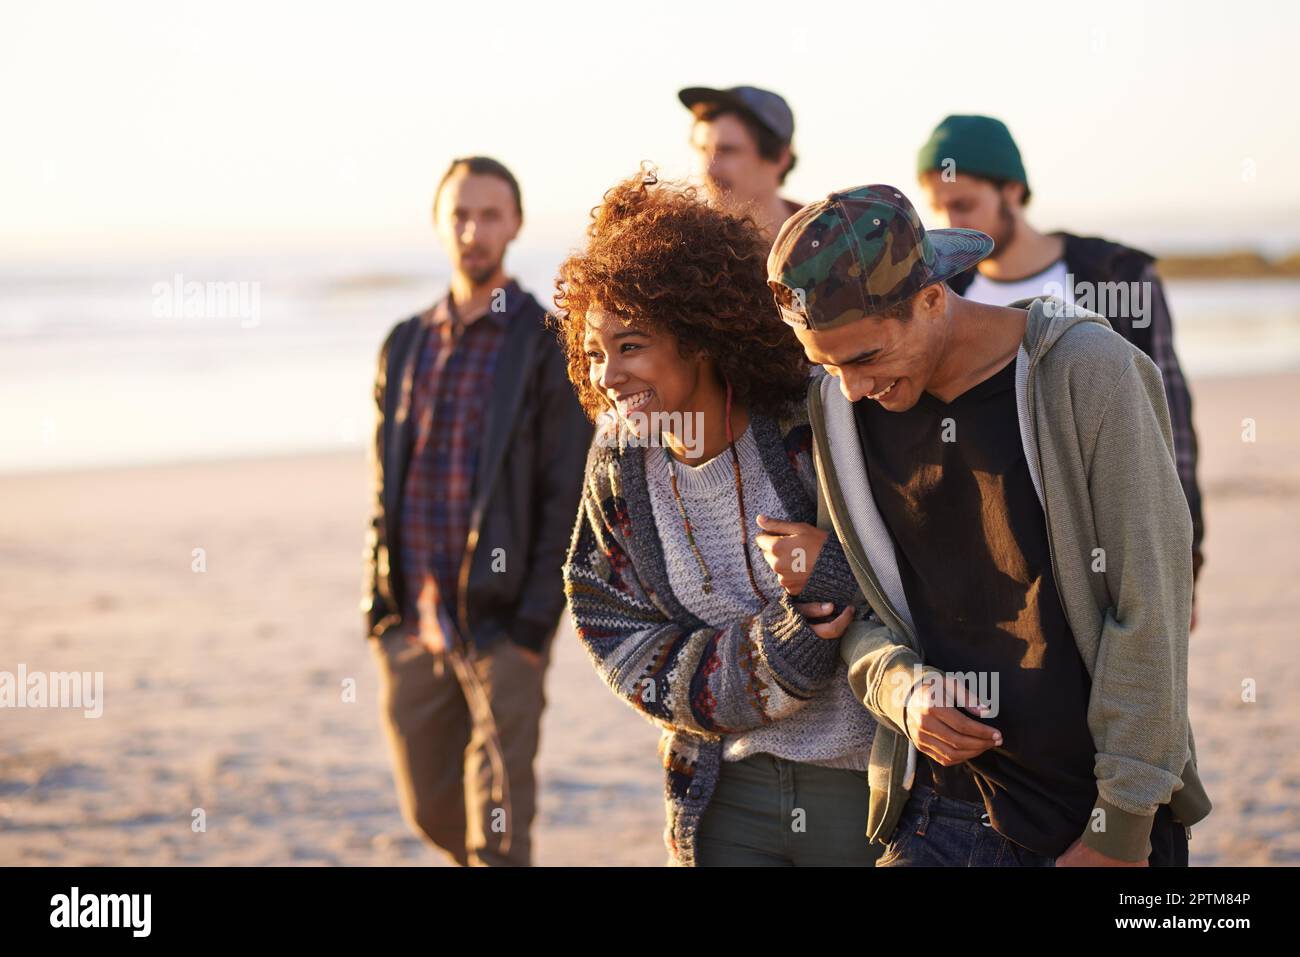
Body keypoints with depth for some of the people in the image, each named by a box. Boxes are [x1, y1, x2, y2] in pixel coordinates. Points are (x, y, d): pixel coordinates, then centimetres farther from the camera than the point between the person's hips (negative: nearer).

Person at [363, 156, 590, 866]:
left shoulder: (549, 344, -3)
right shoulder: (406, 344, 12)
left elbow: (568, 496, -7)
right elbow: (384, 485, 16)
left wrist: (535, 622, -13)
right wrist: (377, 607, 9)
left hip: (502, 626, -5)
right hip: (410, 627, 5)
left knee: (498, 826, -5)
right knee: (430, 807, 13)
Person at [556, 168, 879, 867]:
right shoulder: (618, 470, -1)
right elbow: (639, 666, -2)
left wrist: (834, 569, -27)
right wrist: (777, 650, -18)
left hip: (871, 784, -3)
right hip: (728, 795, 4)